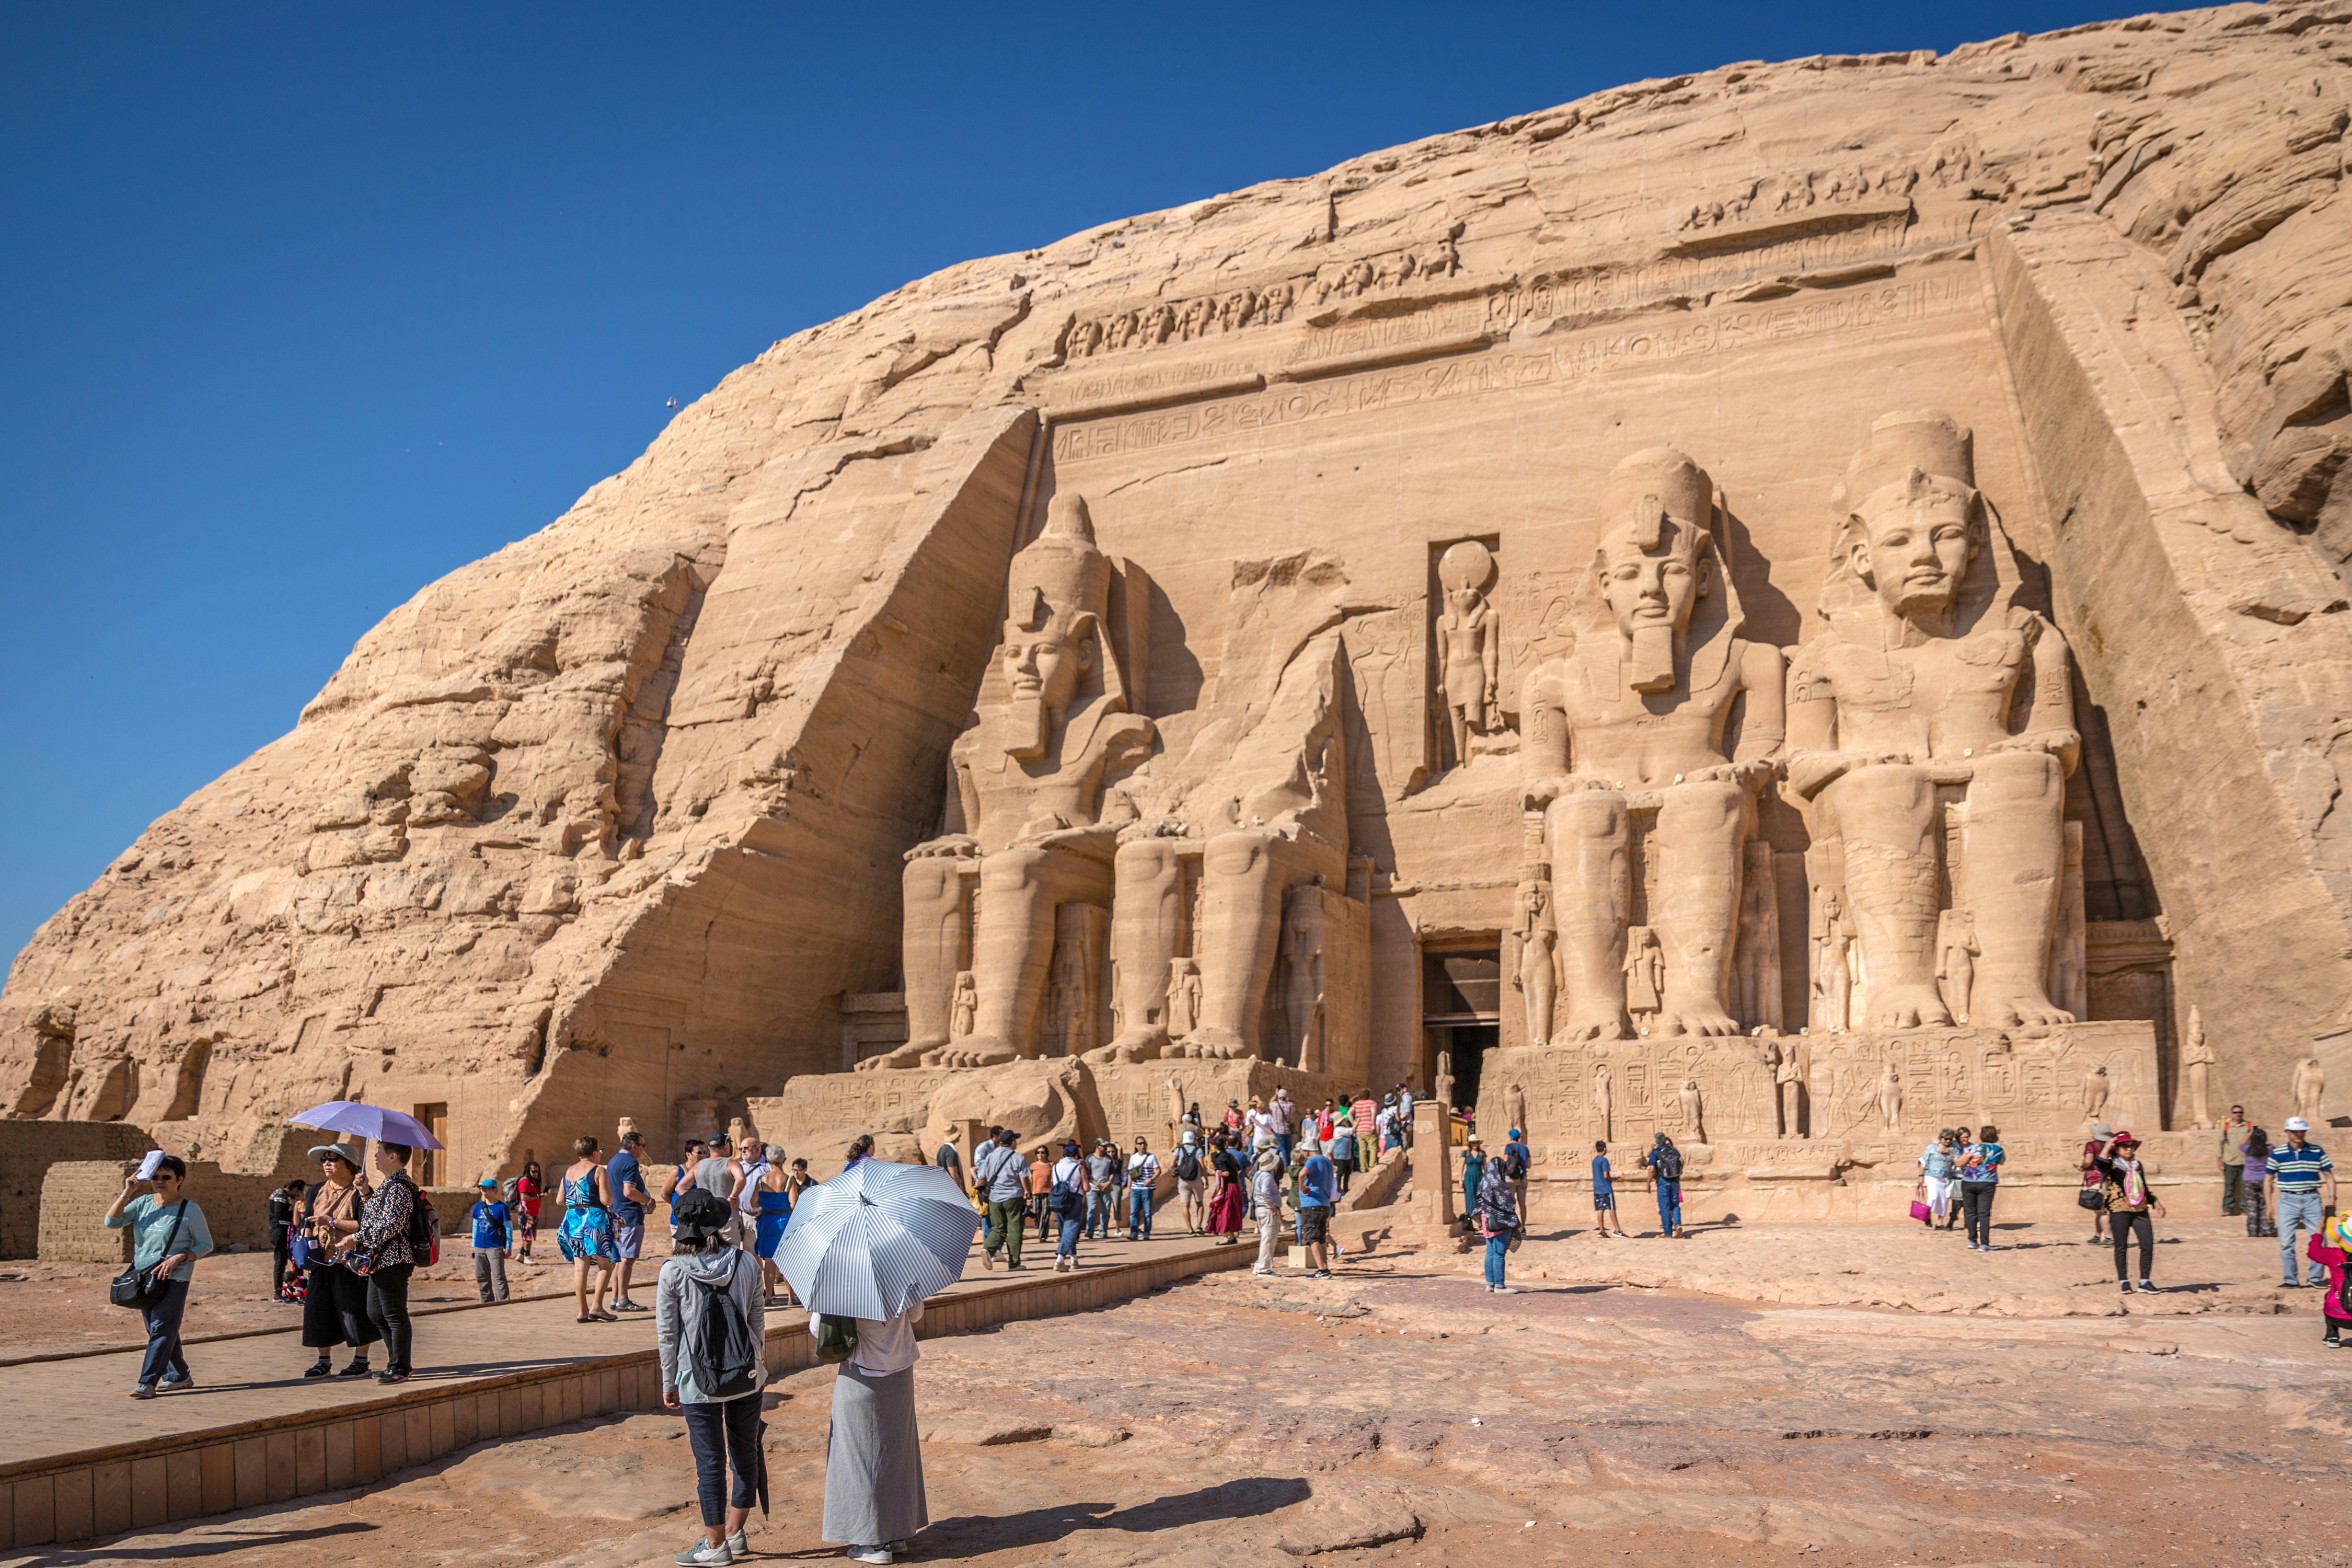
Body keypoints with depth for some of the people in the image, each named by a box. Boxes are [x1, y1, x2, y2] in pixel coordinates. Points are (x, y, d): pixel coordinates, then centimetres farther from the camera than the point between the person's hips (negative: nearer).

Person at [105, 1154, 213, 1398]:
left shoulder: (189, 1209, -6)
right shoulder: (143, 1203, 8)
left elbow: (206, 1244, -3)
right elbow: (111, 1222, -3)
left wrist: (179, 1257, -18)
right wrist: (126, 1193, -9)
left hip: (174, 1278, -6)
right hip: (144, 1277, 6)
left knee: (162, 1329, -13)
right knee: (156, 1330, 12)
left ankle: (147, 1382, -14)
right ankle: (178, 1376, 24)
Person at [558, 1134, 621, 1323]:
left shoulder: (569, 1172, 13)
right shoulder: (598, 1171, -7)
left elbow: (560, 1200, 15)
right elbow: (606, 1200, -15)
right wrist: (611, 1196, 7)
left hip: (572, 1220, 7)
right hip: (595, 1220, -6)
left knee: (580, 1268, 7)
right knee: (606, 1265, 3)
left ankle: (582, 1312, 7)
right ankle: (597, 1308, -6)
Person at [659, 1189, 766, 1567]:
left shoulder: (672, 1271, -9)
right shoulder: (745, 1263, -2)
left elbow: (667, 1334, -5)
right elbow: (758, 1319, 5)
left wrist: (669, 1383, 6)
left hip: (698, 1382, -3)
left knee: (710, 1461, 7)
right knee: (745, 1454, 16)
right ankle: (736, 1533, 28)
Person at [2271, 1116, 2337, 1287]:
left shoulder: (2317, 1151, 4)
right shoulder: (2278, 1153, 1)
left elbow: (2329, 1175, 10)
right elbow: (2269, 1180, 7)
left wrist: (2332, 1198, -3)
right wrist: (2269, 1206, 4)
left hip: (2312, 1199, 1)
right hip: (2287, 1200, -1)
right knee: (2286, 1242, -1)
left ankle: (2316, 1277, 16)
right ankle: (2290, 1279, 7)